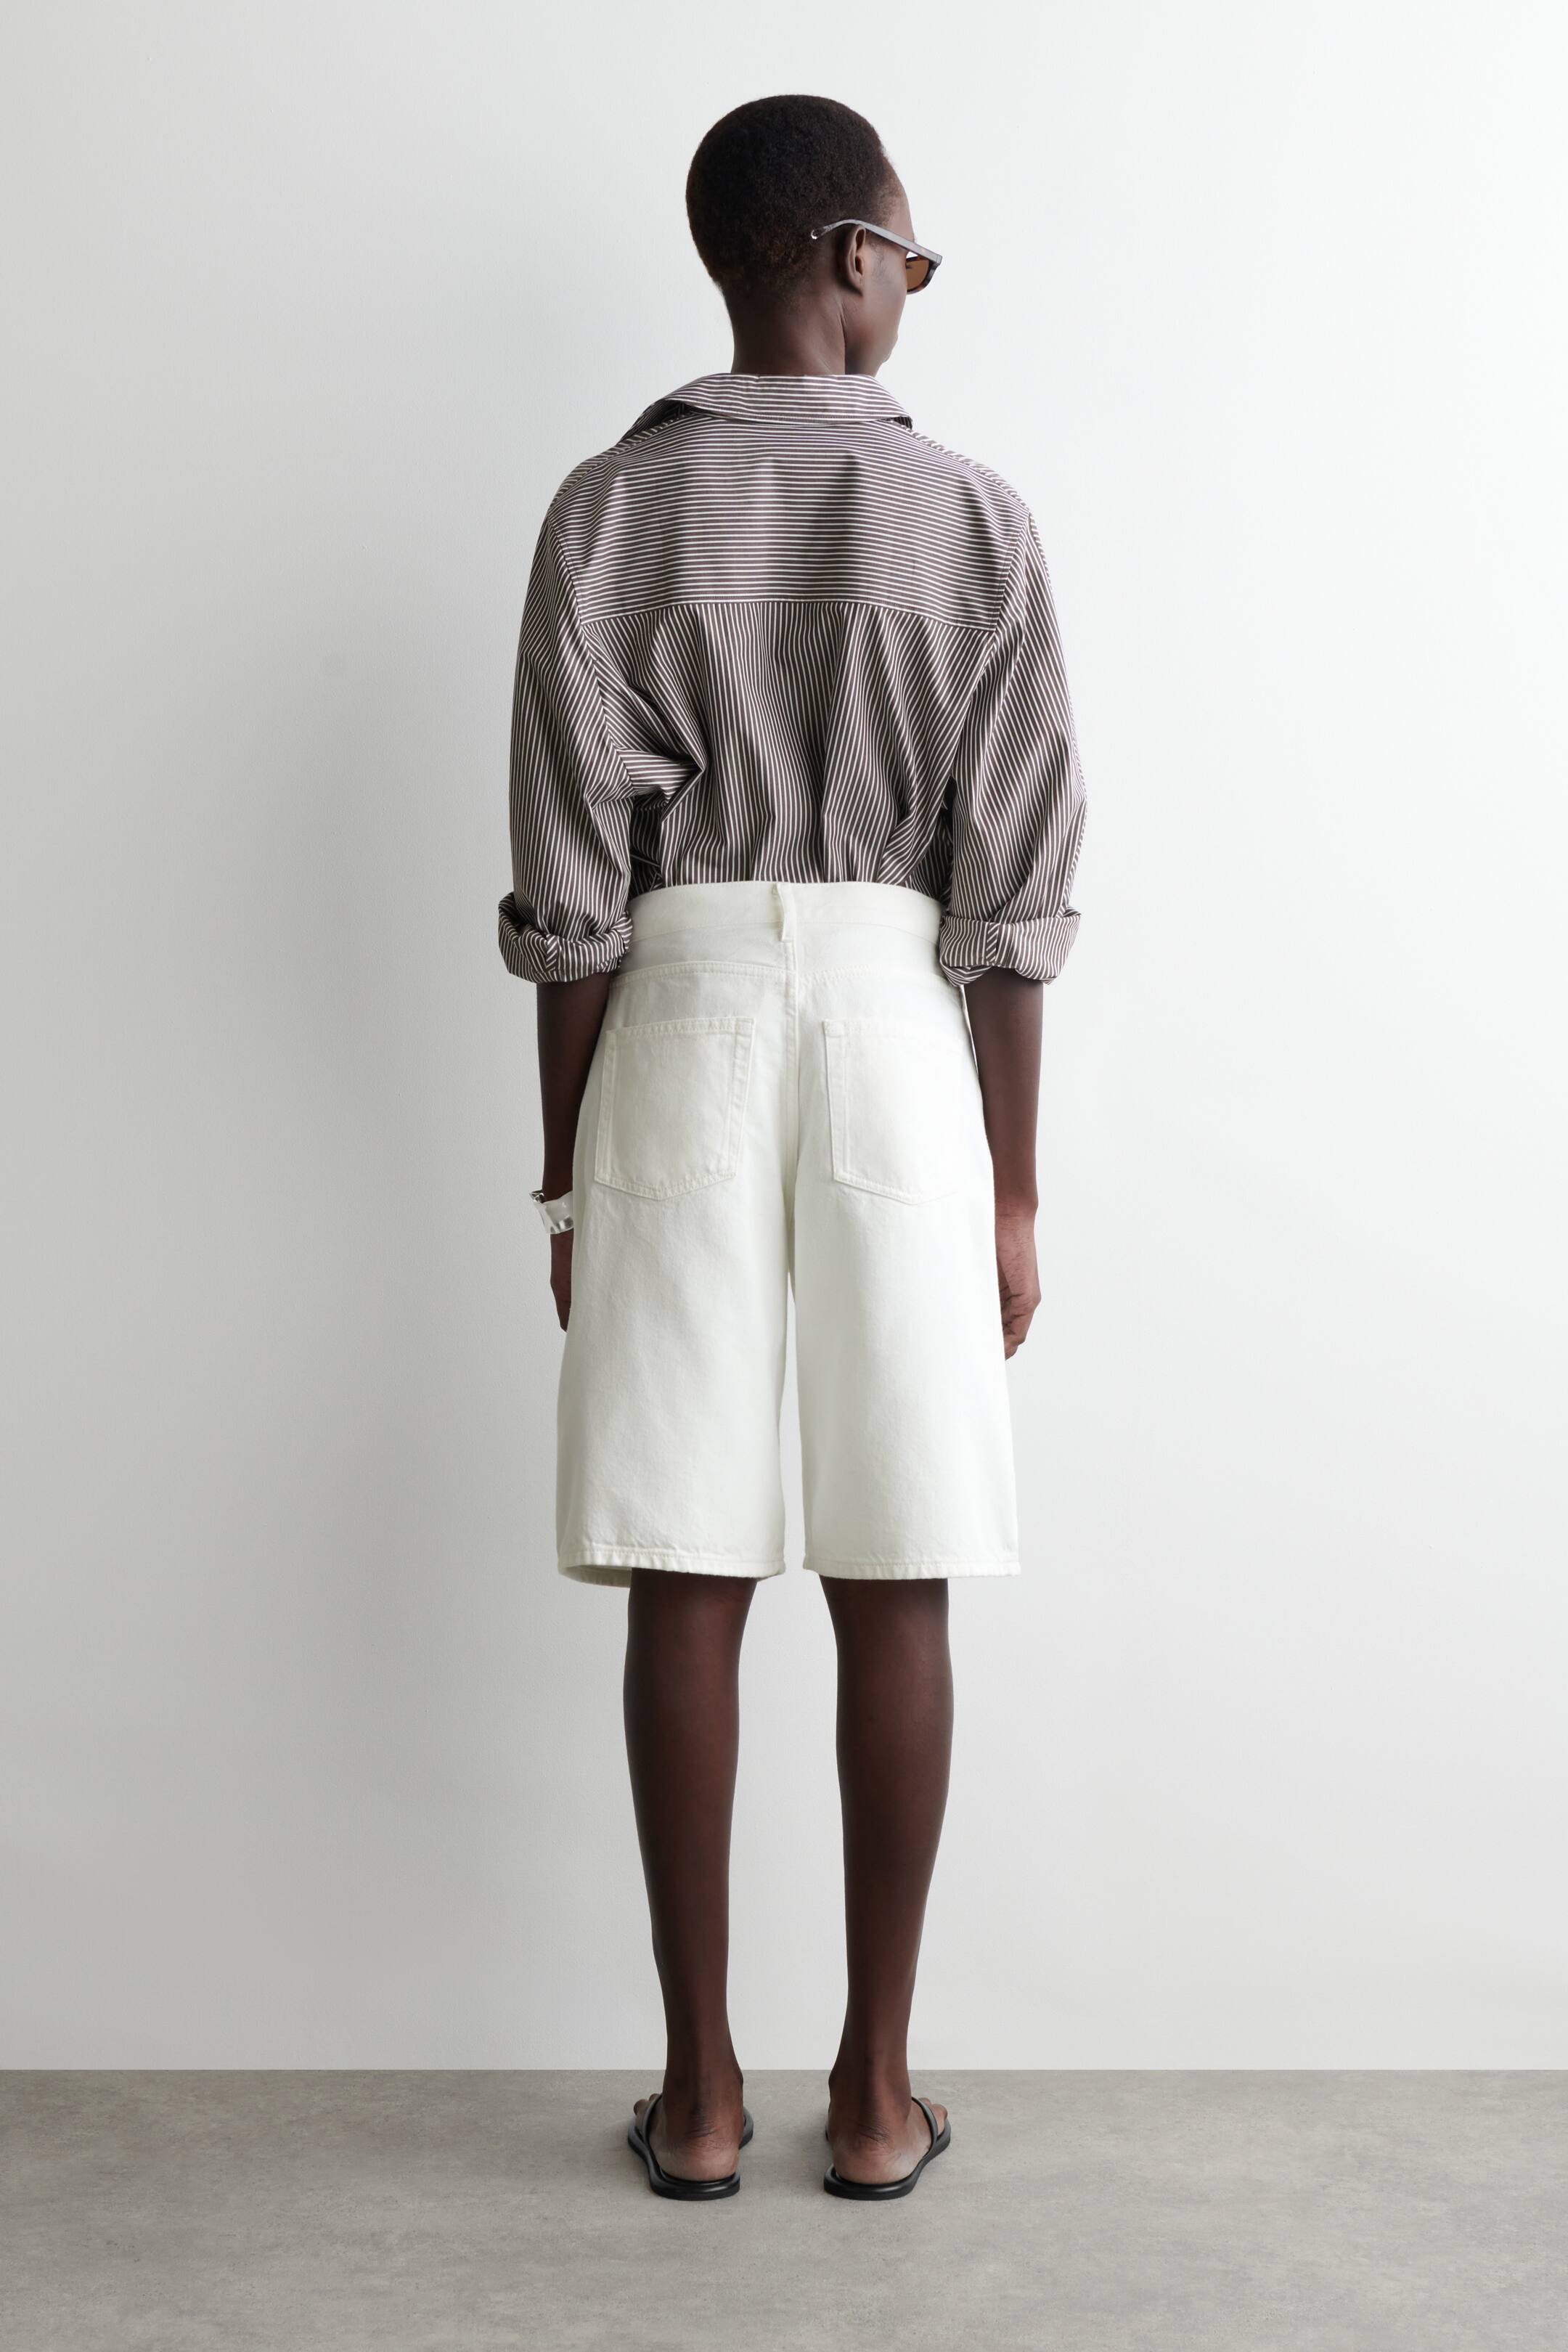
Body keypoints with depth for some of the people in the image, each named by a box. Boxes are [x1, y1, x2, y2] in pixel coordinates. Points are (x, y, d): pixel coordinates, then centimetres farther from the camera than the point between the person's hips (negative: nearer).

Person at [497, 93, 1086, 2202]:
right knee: (894, 1587, 5)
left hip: (678, 1045, 1)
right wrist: (1015, 1187, 4)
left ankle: (700, 2086, 12)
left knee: (689, 1577, 4)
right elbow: (1014, 891, -3)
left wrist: (567, 1171, 5)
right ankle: (877, 2088, 14)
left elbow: (569, 884, -3)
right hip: (900, 1051, 0)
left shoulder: (612, 511, -1)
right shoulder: (975, 520, -1)